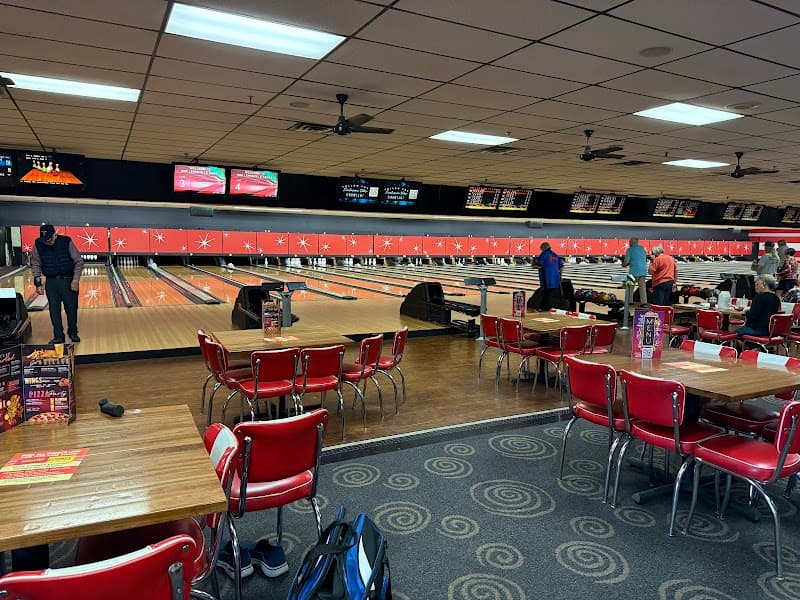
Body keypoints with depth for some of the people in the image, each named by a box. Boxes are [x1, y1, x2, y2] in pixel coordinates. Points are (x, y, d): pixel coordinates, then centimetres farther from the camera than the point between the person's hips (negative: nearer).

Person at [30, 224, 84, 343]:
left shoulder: (66, 242, -13)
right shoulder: (38, 245, -6)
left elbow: (79, 262, -7)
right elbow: (35, 265, 4)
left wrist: (76, 280, -11)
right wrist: (38, 282, -2)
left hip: (68, 281, -2)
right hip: (51, 282, 2)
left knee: (72, 308, 5)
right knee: (54, 310, 3)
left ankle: (73, 333, 24)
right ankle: (58, 336, 13)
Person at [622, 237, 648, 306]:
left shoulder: (630, 250, -6)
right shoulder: (642, 249, 10)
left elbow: (626, 261, -11)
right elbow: (645, 259, 16)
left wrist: (623, 264, 11)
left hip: (634, 271, -5)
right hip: (643, 271, 5)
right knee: (643, 287, 6)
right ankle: (644, 302, 5)